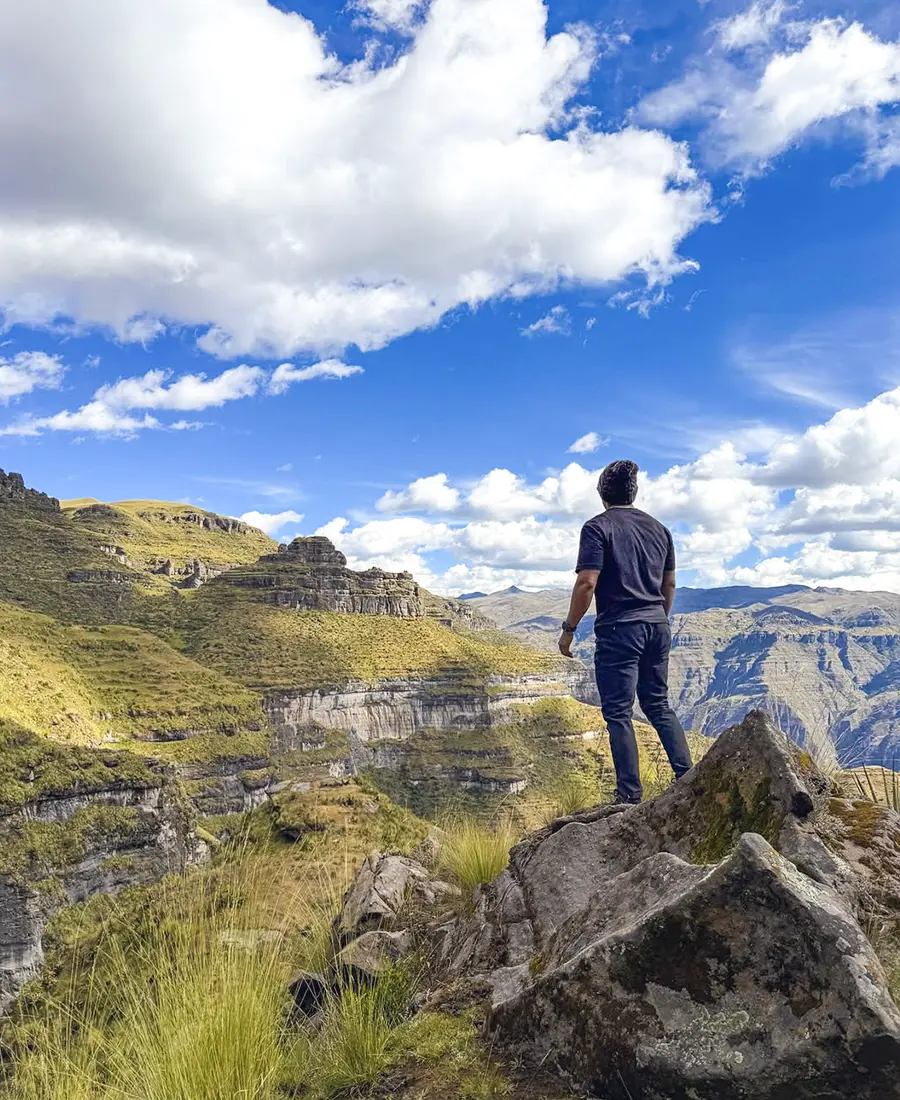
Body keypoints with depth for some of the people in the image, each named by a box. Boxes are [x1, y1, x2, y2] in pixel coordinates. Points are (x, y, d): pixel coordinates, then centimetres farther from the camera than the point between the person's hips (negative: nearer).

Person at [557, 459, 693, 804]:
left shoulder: (598, 527, -7)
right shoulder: (659, 528, 14)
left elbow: (587, 582, -16)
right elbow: (669, 584, 18)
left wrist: (569, 628, -8)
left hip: (619, 629, -7)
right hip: (657, 627, 7)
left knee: (618, 713, 0)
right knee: (659, 705, 18)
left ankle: (630, 795, 2)